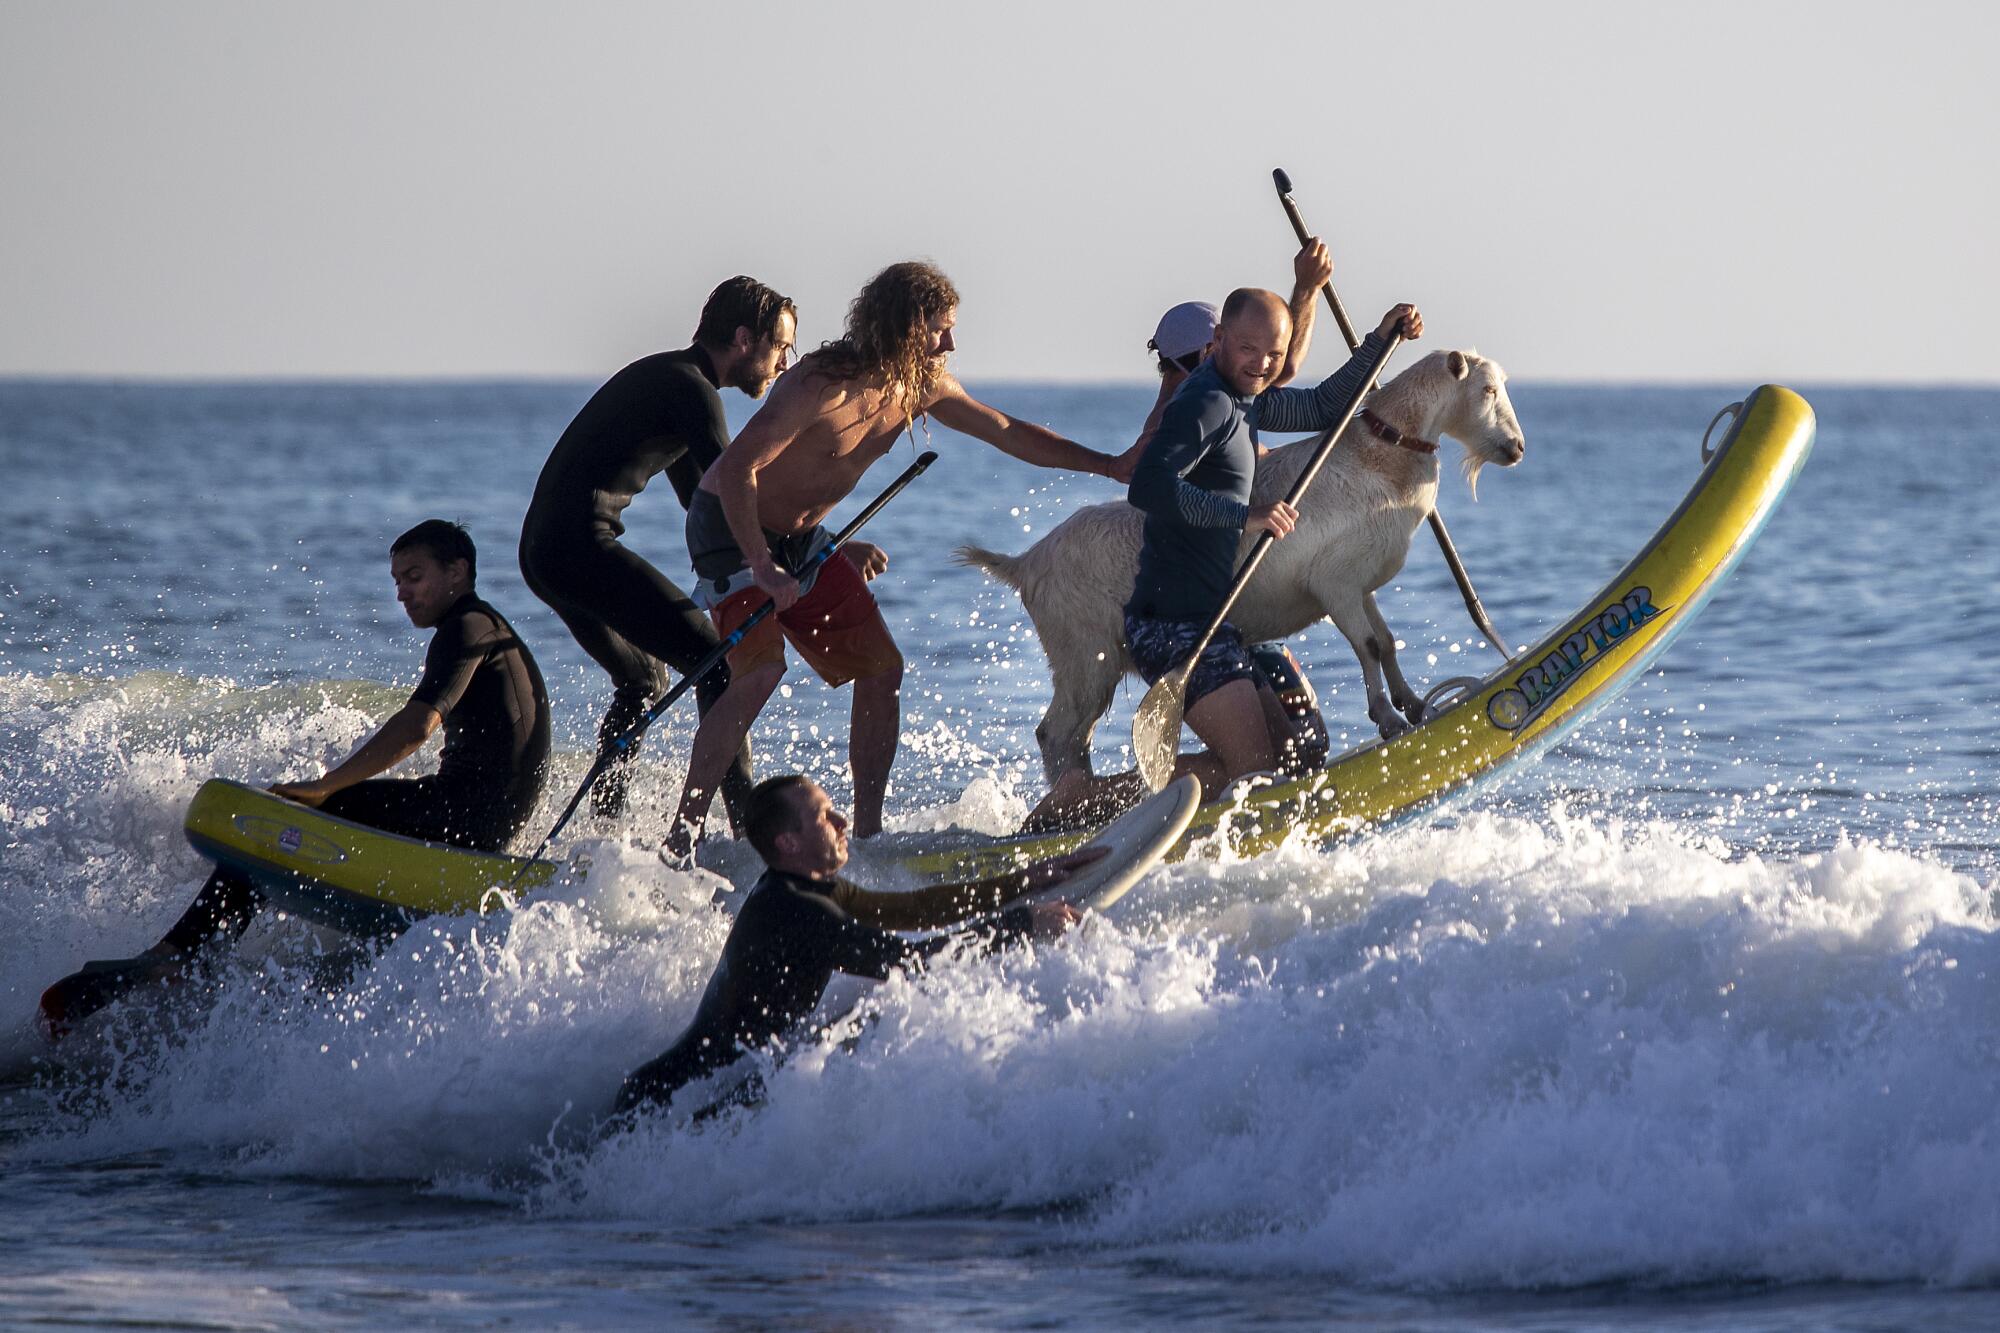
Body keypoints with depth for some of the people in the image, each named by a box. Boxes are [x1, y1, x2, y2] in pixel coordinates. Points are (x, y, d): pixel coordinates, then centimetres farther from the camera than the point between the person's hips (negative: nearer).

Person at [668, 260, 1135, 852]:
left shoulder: (921, 386, -4)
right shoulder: (822, 385, -29)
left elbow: (1009, 432, 8)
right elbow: (738, 468, -30)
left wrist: (1110, 466, 7)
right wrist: (763, 568, -34)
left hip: (800, 536, 9)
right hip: (731, 529, -9)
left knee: (881, 669, 3)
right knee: (760, 671, -25)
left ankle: (867, 831, 9)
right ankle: (683, 834, -22)